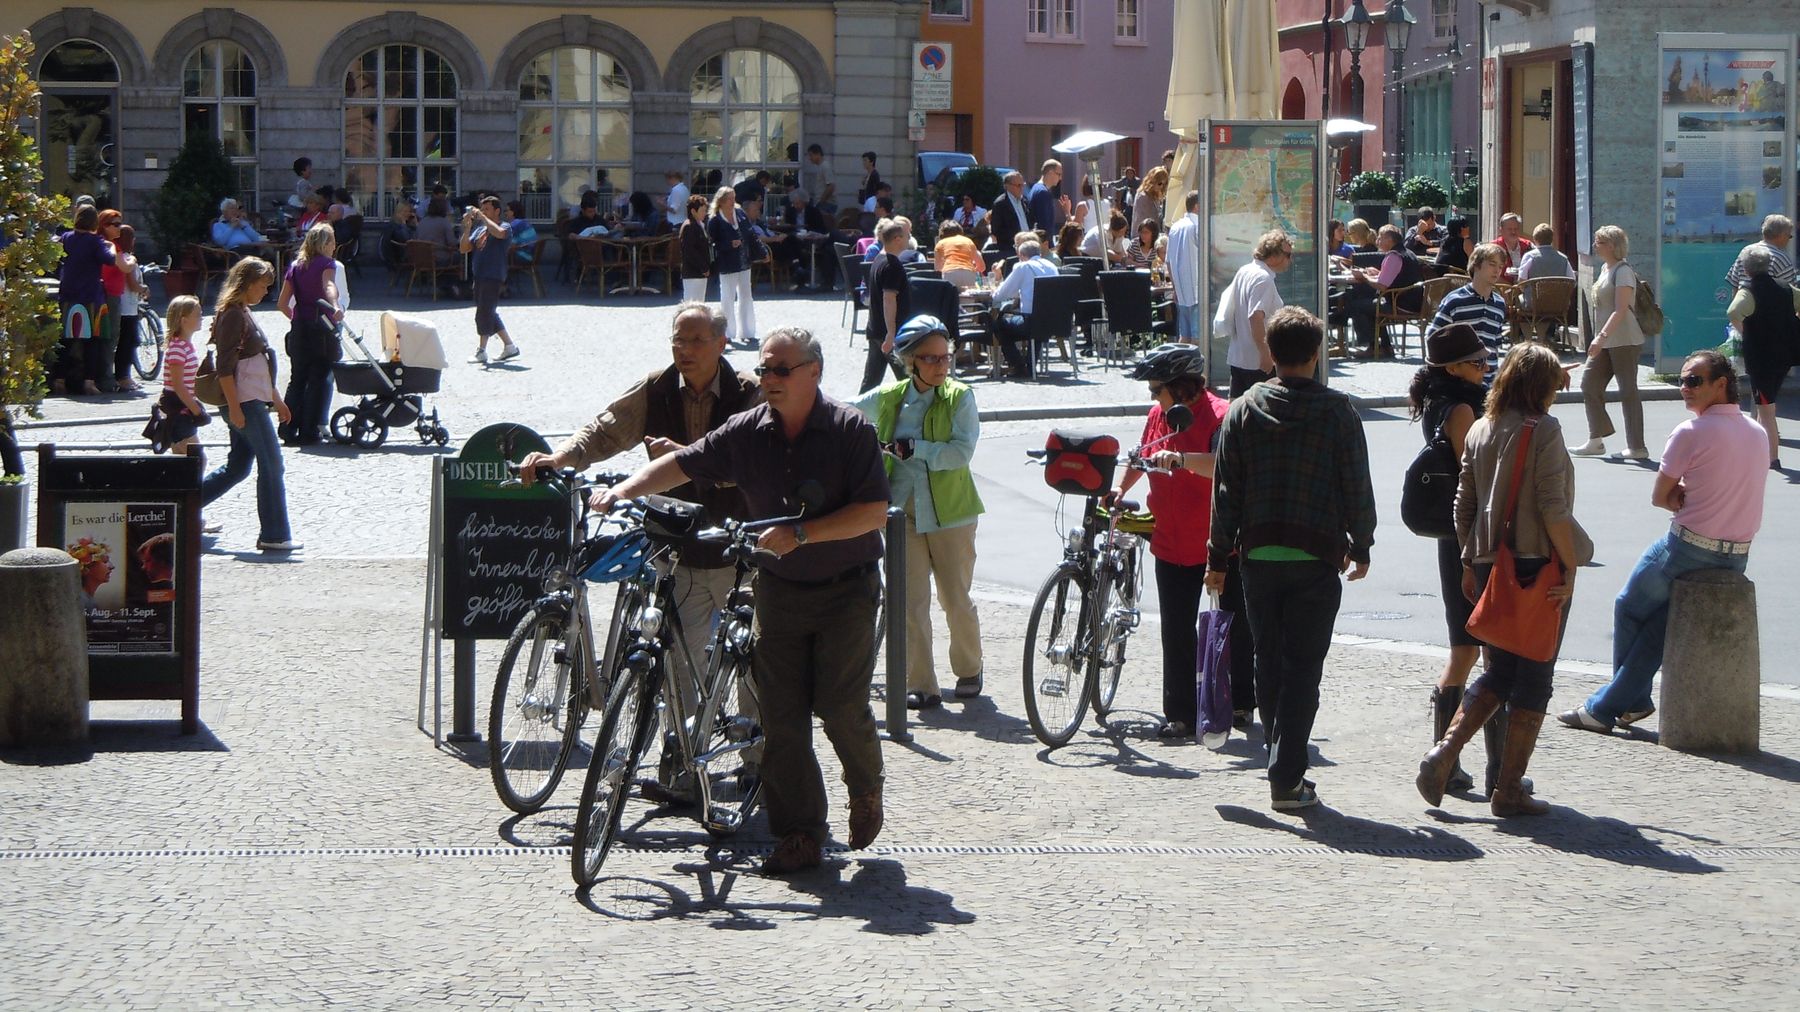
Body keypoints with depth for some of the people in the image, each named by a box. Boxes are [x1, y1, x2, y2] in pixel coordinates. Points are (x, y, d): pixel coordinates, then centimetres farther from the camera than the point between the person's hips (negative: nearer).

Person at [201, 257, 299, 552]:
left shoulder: (243, 313, 17)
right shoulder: (232, 315, -14)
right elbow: (225, 366, -19)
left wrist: (276, 399, 25)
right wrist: (234, 408, -22)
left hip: (253, 400, 10)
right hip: (244, 403, -10)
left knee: (238, 465, 14)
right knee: (271, 464, -7)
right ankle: (273, 535, -3)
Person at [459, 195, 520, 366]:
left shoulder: (505, 227, -4)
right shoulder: (480, 229, 16)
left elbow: (499, 233, -29)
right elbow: (464, 248, 10)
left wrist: (482, 217, -21)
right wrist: (467, 227, -2)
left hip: (493, 277, -8)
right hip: (479, 277, 8)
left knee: (484, 312, -10)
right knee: (490, 314, 12)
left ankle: (481, 351, -6)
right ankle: (509, 346, 21)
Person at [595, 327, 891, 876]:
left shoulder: (850, 430, -11)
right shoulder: (746, 431, 0)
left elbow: (875, 512, -16)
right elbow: (682, 464, 6)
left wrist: (801, 534, -24)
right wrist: (622, 491, -9)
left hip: (846, 589, -4)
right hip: (779, 591, 4)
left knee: (840, 706, -9)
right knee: (781, 713, -1)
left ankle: (866, 790, 22)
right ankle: (799, 835, 5)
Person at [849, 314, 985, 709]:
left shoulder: (960, 397, -4)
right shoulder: (888, 398, 4)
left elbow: (962, 451, -16)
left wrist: (911, 448, -20)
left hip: (950, 512, -2)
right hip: (904, 512, 2)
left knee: (956, 600, 5)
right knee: (911, 603, -4)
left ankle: (968, 671, 28)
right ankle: (921, 686, 1)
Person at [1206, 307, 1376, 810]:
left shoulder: (1243, 410, 2)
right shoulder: (1337, 411, -5)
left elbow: (1226, 490, 3)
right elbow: (1357, 486, -3)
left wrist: (1218, 557, 9)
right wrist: (1360, 546, 10)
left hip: (1259, 556, 3)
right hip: (1316, 558, -3)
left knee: (1269, 665, 14)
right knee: (1303, 668, 0)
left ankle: (1285, 766, 20)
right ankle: (1287, 779, -5)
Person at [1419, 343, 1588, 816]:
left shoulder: (1479, 430, 8)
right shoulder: (1542, 430, -11)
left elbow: (1464, 504, 11)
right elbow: (1553, 508, -16)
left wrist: (1469, 563, 18)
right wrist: (1570, 568, -10)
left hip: (1489, 564, 6)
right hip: (1537, 565, -6)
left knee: (1498, 670, 17)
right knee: (1533, 678, 3)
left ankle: (1443, 754, -1)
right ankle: (1509, 789, 4)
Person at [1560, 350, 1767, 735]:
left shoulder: (1691, 432, -15)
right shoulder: (1758, 433, 7)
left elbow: (1659, 497, -7)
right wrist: (1692, 496, -1)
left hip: (1690, 549, -7)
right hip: (1739, 556, 7)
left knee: (1630, 609, 16)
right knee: (1659, 617, 17)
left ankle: (1632, 701, 24)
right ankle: (1613, 702, 18)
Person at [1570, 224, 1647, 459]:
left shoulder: (1623, 271, -14)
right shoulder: (1605, 268, 14)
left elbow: (1621, 310, -22)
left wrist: (1602, 336, -29)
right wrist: (1600, 337, 18)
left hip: (1624, 341, -10)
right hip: (1606, 342, 10)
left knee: (1628, 391, -5)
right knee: (1589, 385, 7)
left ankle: (1637, 448, -1)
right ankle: (1596, 441, 14)